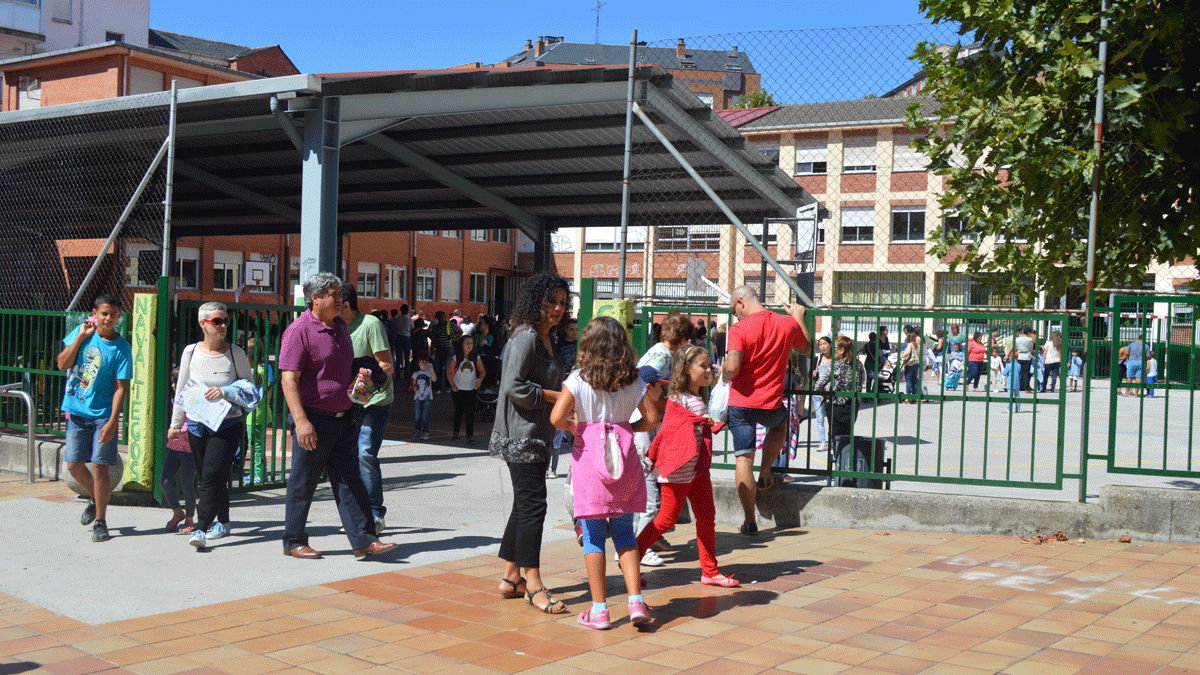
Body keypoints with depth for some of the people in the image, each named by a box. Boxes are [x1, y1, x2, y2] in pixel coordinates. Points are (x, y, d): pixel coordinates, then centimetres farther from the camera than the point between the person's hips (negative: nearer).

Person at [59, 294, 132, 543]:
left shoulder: (121, 348, -8)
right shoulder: (82, 331, 3)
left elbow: (121, 388, -11)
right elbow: (63, 364, -3)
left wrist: (112, 421, -19)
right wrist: (80, 337, -12)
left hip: (103, 414, -4)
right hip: (76, 411, 4)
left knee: (99, 466, -5)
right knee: (74, 464, 6)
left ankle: (100, 521, 6)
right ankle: (95, 498, 35)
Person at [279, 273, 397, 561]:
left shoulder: (340, 325, 13)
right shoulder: (299, 331, -13)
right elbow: (288, 379, -19)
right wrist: (301, 421, -26)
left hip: (343, 417, 7)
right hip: (314, 420, -7)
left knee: (350, 480, 5)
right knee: (303, 483, 4)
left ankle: (363, 540, 5)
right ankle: (294, 542, 17)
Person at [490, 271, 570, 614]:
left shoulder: (545, 339, 17)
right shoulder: (526, 337, -14)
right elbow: (514, 386, -21)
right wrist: (555, 397, -16)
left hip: (538, 435, 10)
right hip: (521, 434, -10)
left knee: (524, 505, 13)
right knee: (533, 505, -10)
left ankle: (511, 577, 21)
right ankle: (534, 586, -6)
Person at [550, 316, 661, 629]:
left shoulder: (578, 380, -6)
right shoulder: (634, 380, 2)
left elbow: (557, 417, -14)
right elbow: (651, 419, 3)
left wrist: (573, 426, 6)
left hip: (589, 456, -2)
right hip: (625, 459, 3)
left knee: (593, 536, 5)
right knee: (624, 532, 13)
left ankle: (599, 610, 8)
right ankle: (636, 601, 5)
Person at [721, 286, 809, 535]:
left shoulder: (739, 329, -13)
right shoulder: (788, 324, 1)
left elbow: (731, 367, -24)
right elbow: (806, 348, 21)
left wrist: (724, 375, -2)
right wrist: (799, 318, 33)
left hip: (740, 402, -3)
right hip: (771, 404, 3)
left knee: (744, 459, 4)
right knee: (780, 424, 37)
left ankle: (749, 520, 4)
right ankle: (765, 474, 31)